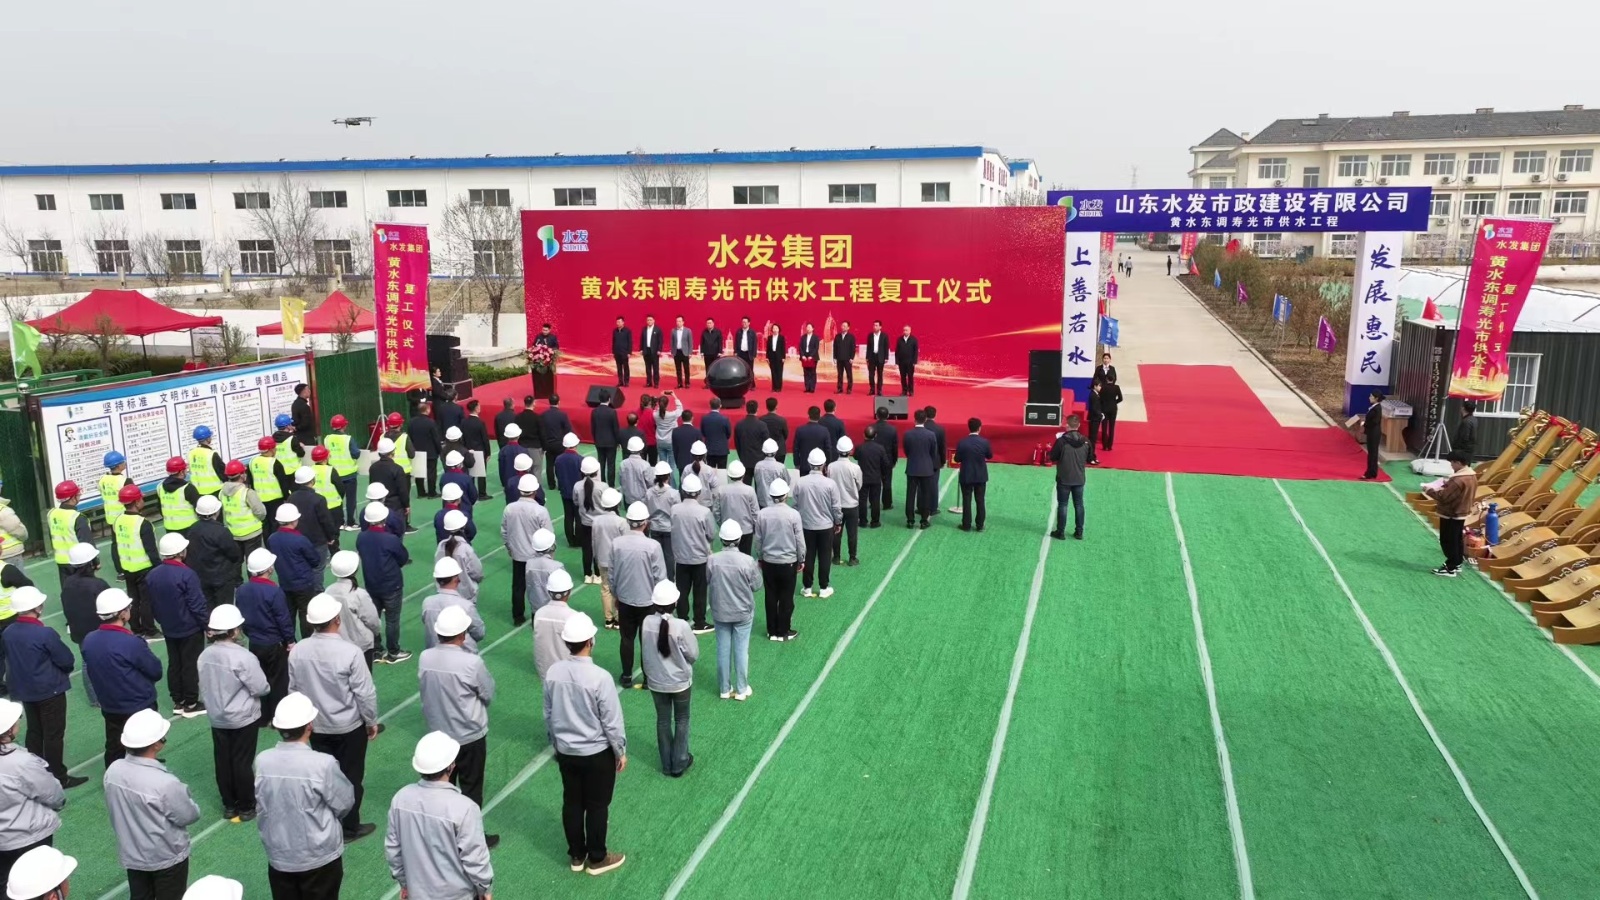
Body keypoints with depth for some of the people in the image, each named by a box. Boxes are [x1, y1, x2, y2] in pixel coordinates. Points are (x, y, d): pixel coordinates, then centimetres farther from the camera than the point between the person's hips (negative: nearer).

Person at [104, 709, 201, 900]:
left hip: (131, 854, 6)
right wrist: (183, 794, -1)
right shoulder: (165, 783, -35)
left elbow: (114, 810, 1)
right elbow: (189, 816, -20)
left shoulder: (113, 771, -16)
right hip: (167, 857, -5)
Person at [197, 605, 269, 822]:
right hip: (244, 719, -6)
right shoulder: (243, 657, -25)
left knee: (222, 761, 15)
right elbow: (261, 688, -19)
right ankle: (246, 807, 17)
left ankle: (229, 805, 27)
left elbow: (203, 687, 8)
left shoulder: (205, 655, -5)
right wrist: (266, 687, 3)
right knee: (242, 762, 6)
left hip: (217, 719, 6)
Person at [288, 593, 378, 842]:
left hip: (316, 726, 4)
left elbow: (294, 689, 2)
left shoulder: (297, 651, -12)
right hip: (349, 726, -4)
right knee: (351, 777, 13)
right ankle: (349, 828, 25)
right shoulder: (350, 652, -26)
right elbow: (365, 693, -18)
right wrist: (372, 721, -2)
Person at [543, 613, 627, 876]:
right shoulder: (599, 677, -27)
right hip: (597, 753, -5)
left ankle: (576, 855, 36)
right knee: (597, 806, 13)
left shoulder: (552, 673, -11)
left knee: (571, 803, 20)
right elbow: (612, 721, -18)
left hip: (565, 751, 5)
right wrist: (621, 751, -3)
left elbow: (548, 714, 3)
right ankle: (597, 859, 29)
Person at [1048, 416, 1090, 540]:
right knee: (1079, 505, 13)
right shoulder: (1085, 441, -5)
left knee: (1062, 505, 6)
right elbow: (1089, 459, 5)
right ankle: (1079, 532, 19)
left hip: (1064, 479, -3)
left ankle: (1060, 532, 12)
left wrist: (1052, 449, 10)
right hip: (1079, 479, 3)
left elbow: (1052, 457, -9)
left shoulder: (1061, 441, -18)